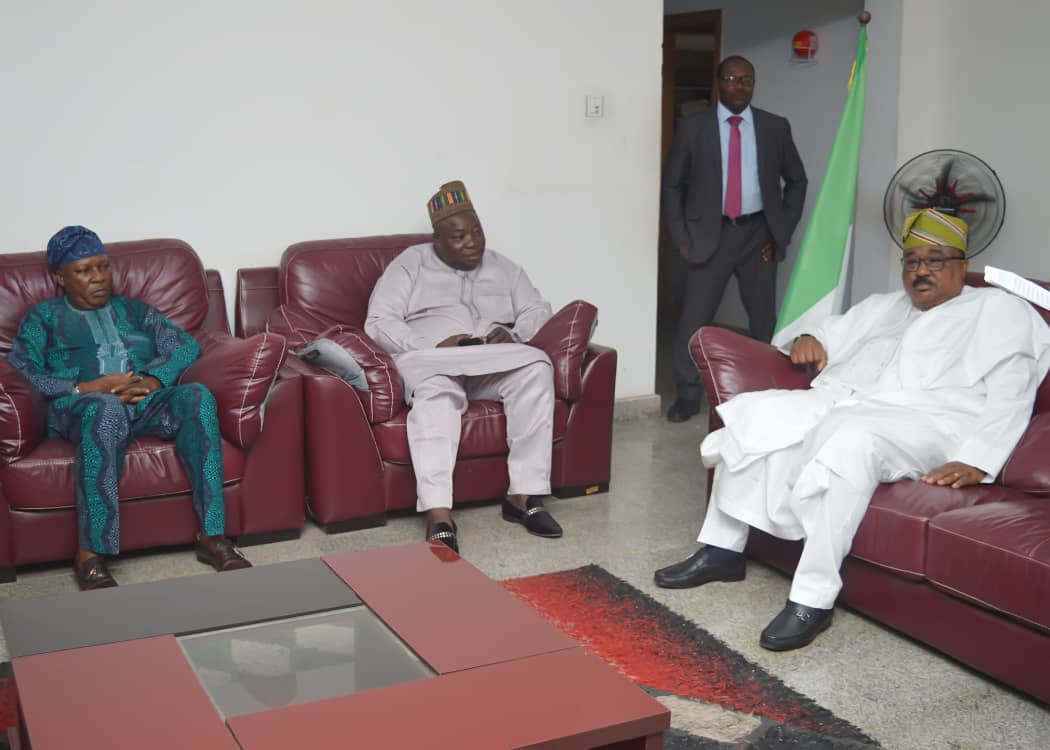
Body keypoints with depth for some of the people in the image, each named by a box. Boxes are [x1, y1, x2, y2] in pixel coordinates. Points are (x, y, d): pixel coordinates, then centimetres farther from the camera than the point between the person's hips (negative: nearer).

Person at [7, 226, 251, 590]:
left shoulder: (135, 310, 27)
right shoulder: (43, 317, 18)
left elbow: (186, 345, 12)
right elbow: (17, 373, 2)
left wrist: (153, 380, -10)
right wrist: (84, 388, -13)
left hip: (147, 403, 3)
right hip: (84, 408, -3)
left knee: (196, 395, -30)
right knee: (107, 408, -40)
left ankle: (212, 536, -34)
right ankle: (90, 556, -39)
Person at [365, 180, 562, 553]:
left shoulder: (501, 267, 19)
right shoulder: (410, 264, 6)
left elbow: (538, 310, 16)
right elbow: (379, 322, -4)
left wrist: (512, 335, -8)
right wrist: (436, 347, -18)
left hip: (495, 366, 4)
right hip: (431, 361, -4)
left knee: (536, 367, -30)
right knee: (435, 393, -41)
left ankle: (524, 494, -31)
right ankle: (439, 518, -51)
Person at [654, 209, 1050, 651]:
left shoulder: (1000, 310, 9)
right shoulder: (883, 307, 28)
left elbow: (1010, 394, -5)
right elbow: (830, 333, 36)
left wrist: (975, 461, -20)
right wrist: (808, 341, 9)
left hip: (924, 425, -7)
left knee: (852, 438, -39)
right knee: (755, 413, -13)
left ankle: (814, 599, -37)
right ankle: (722, 549, -6)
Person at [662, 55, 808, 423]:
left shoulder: (776, 128, 3)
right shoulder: (693, 129, 0)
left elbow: (797, 181, 13)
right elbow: (672, 185, 5)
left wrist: (783, 231, 4)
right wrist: (681, 238, -3)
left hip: (758, 234, 2)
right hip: (710, 234, -1)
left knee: (764, 317, 7)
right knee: (694, 316, -3)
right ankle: (688, 394, 11)